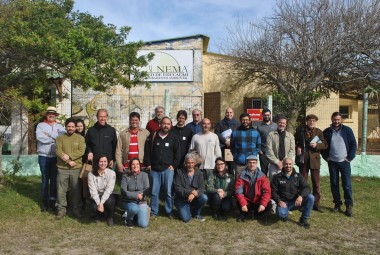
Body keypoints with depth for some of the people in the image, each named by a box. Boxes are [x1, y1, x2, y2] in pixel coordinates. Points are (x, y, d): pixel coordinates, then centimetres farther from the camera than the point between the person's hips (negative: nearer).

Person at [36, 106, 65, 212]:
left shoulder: (60, 126, 10)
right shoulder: (41, 125, 3)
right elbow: (40, 137, -15)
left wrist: (49, 134, -14)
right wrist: (55, 137, -10)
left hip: (56, 156, 2)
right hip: (44, 156, -1)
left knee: (54, 179, 6)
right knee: (45, 179, 6)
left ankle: (53, 200, 16)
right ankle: (44, 201, 15)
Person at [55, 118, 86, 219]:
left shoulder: (80, 138, 4)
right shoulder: (60, 138, 5)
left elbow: (81, 151, -7)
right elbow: (58, 151, -6)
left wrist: (69, 156, -18)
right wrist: (69, 161, -14)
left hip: (76, 168, 0)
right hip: (62, 168, 1)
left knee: (76, 190, 8)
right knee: (61, 190, 4)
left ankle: (77, 209, 20)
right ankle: (61, 210, 16)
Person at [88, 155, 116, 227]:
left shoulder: (112, 173, -10)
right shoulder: (91, 174, -6)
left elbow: (109, 189, -17)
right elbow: (93, 190, -13)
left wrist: (102, 203, -26)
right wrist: (98, 203, -25)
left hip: (107, 196, -1)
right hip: (96, 197, 1)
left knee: (109, 201, -35)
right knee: (94, 207, -29)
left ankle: (110, 217, -2)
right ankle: (98, 216, 11)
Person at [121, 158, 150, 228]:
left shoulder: (144, 175, 0)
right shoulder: (125, 176, -5)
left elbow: (147, 190, -9)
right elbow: (124, 192, -13)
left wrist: (131, 194, -16)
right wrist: (136, 195, -22)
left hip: (141, 202, 2)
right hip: (129, 202, -2)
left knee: (143, 225, -13)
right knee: (134, 208, -37)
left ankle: (137, 214, 21)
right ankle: (129, 219, -2)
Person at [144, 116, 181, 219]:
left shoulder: (174, 138, 3)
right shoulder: (152, 137, 4)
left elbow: (177, 153, 5)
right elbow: (147, 151, 7)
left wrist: (174, 165, -1)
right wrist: (148, 164, 1)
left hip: (168, 169, -1)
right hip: (154, 169, 1)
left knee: (168, 192, 0)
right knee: (154, 192, 6)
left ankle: (169, 212, 14)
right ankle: (154, 212, 17)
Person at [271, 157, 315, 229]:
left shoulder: (298, 176, 7)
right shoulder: (277, 177, 2)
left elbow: (306, 188, -4)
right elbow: (273, 191, 0)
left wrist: (301, 196, -25)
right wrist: (279, 201, -17)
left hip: (296, 202, 3)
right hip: (283, 202, -2)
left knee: (311, 198, -22)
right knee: (281, 214, -34)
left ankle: (303, 219, -5)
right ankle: (285, 214, 7)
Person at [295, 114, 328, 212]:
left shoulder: (319, 132, 3)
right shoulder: (300, 130, 3)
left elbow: (325, 145, 2)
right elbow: (294, 141, 13)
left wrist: (317, 145, -15)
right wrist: (297, 148, -5)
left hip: (314, 159, 0)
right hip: (303, 159, 0)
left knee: (316, 183, 5)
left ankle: (316, 203, 14)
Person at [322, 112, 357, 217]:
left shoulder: (347, 130, -1)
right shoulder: (327, 132, 3)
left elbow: (354, 144, 0)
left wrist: (350, 157, -5)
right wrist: (326, 157, 2)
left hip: (344, 162, -2)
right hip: (332, 162, 2)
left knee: (347, 185, -2)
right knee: (334, 184, 7)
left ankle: (349, 206, 7)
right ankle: (337, 204, 19)